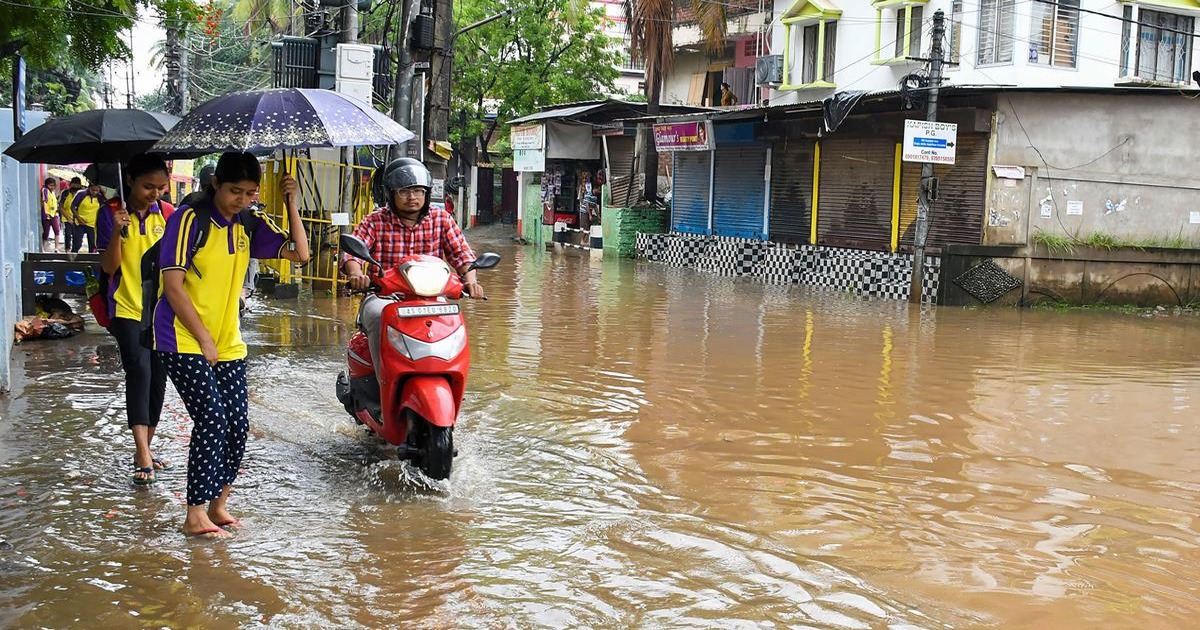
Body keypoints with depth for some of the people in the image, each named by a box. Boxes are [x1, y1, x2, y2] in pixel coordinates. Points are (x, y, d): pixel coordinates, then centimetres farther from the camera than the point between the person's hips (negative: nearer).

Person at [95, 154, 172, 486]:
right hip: (128, 309, -4)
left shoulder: (167, 215, 3)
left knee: (157, 379, 7)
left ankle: (144, 449, 21)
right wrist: (117, 231, -24)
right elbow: (109, 266, -10)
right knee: (139, 372, -18)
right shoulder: (111, 213, -5)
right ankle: (143, 456, -21)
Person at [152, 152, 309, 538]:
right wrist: (204, 340, -14)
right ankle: (195, 515, -3)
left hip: (228, 345, 6)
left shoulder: (250, 226, 7)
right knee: (212, 420, -13)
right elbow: (174, 287, -14)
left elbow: (299, 254, 2)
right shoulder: (190, 220, -11)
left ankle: (217, 503, 20)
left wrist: (291, 204, -6)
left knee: (238, 426, 3)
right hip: (184, 341, -6)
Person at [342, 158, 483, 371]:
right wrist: (355, 274, -33)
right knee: (380, 318, -35)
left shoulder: (441, 219, 9)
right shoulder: (374, 222, 3)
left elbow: (461, 253, 1)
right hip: (383, 297, -1)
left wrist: (470, 280, -20)